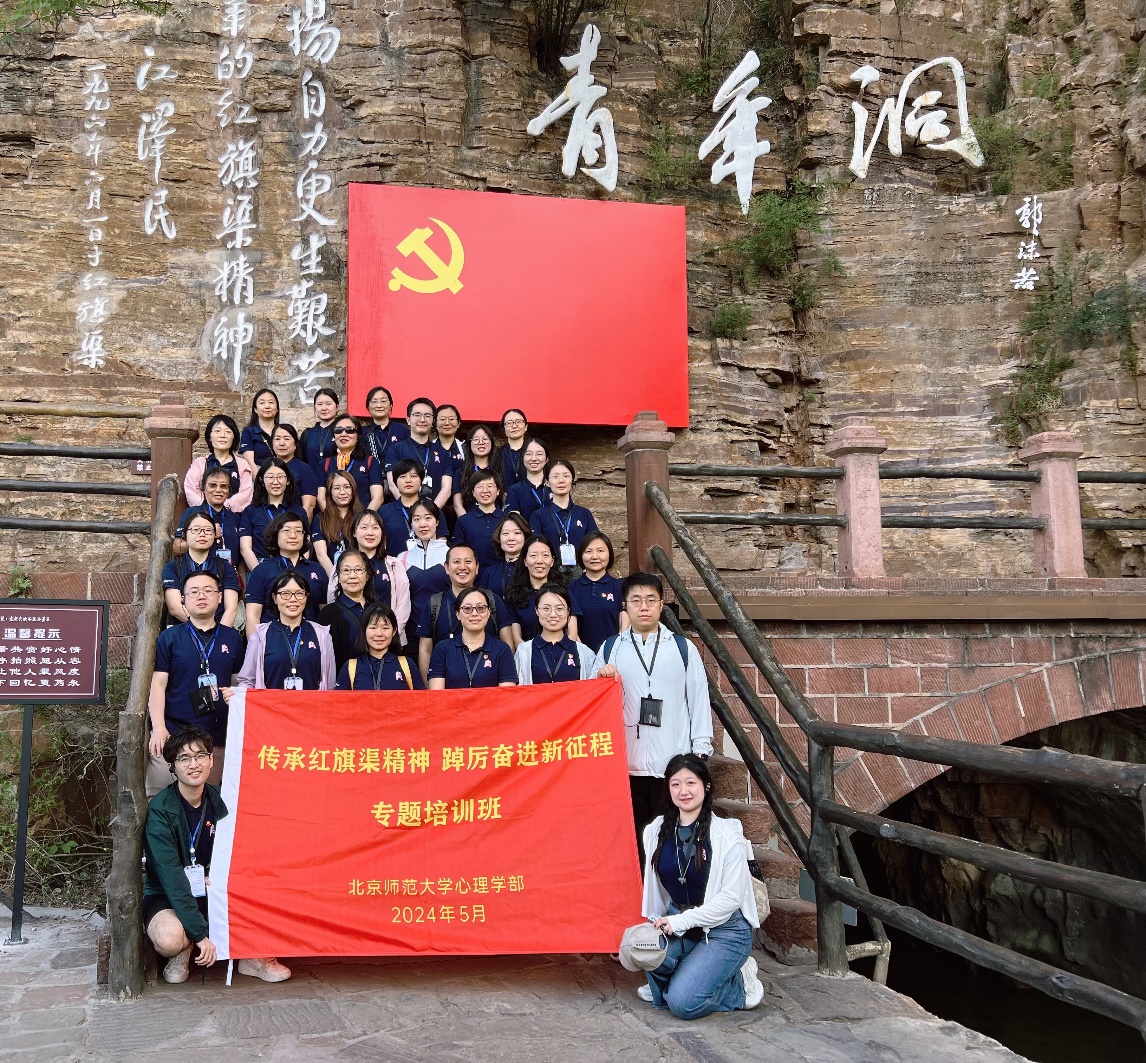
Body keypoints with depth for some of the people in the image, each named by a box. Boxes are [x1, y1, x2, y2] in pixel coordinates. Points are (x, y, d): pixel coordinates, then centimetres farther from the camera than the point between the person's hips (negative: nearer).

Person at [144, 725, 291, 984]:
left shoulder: (219, 800, -3)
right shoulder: (159, 810, -19)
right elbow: (171, 877, -24)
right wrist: (200, 933, -29)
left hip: (209, 894, 5)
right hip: (166, 896, -4)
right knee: (170, 938, -37)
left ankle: (252, 956, 3)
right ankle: (182, 953, -1)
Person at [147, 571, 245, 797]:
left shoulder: (232, 638, 10)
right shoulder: (169, 638, 5)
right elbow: (158, 685, 1)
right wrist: (158, 727, -9)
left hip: (218, 736, 2)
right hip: (174, 734, -2)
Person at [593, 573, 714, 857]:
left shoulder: (684, 649, 7)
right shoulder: (609, 650, 9)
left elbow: (699, 701, 7)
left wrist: (700, 753, 3)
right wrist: (601, 680, -8)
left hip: (673, 767, -1)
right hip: (624, 765, 1)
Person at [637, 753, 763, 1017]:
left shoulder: (727, 834, -13)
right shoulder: (657, 831, 1)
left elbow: (731, 897, -15)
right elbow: (653, 887, 11)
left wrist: (680, 921, -17)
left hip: (724, 929, -4)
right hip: (677, 923, 4)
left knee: (683, 1003, -21)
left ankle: (738, 986, 8)